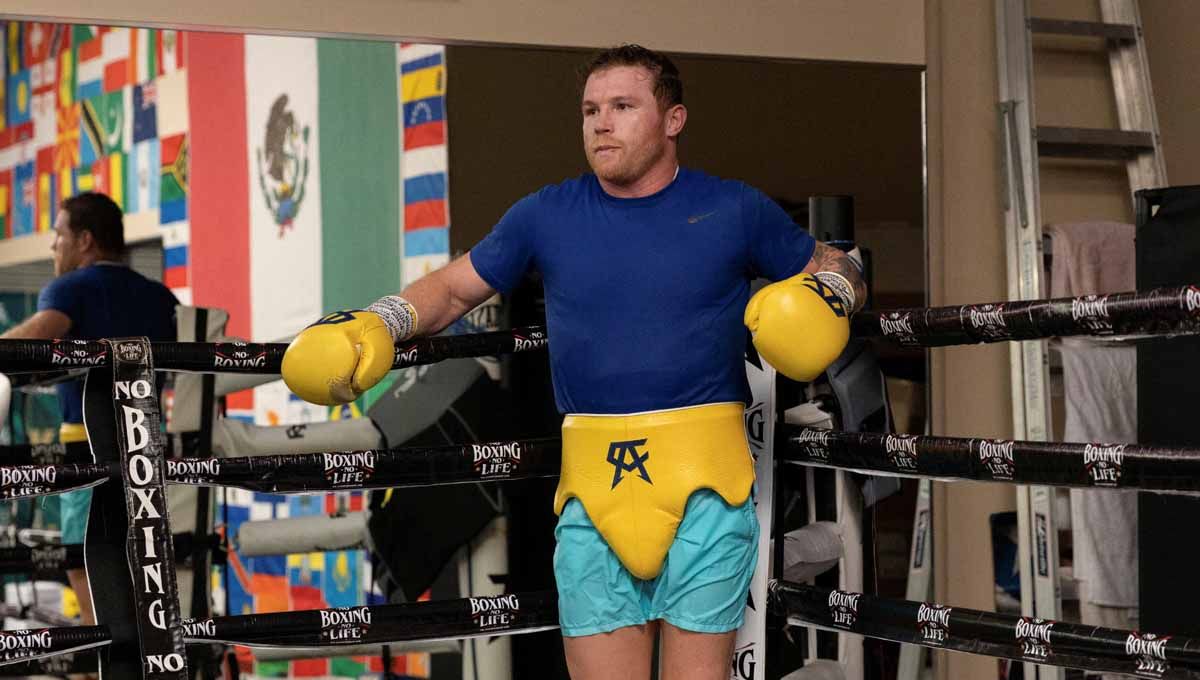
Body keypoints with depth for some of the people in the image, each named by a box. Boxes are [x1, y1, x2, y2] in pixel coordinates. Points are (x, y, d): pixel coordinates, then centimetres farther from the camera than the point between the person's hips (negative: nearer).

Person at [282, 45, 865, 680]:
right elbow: (453, 288, 20)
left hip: (704, 481, -2)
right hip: (592, 483, 2)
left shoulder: (734, 210, 6)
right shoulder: (547, 216, 11)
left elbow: (836, 268, 18)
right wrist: (374, 323, 3)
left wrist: (830, 292, -4)